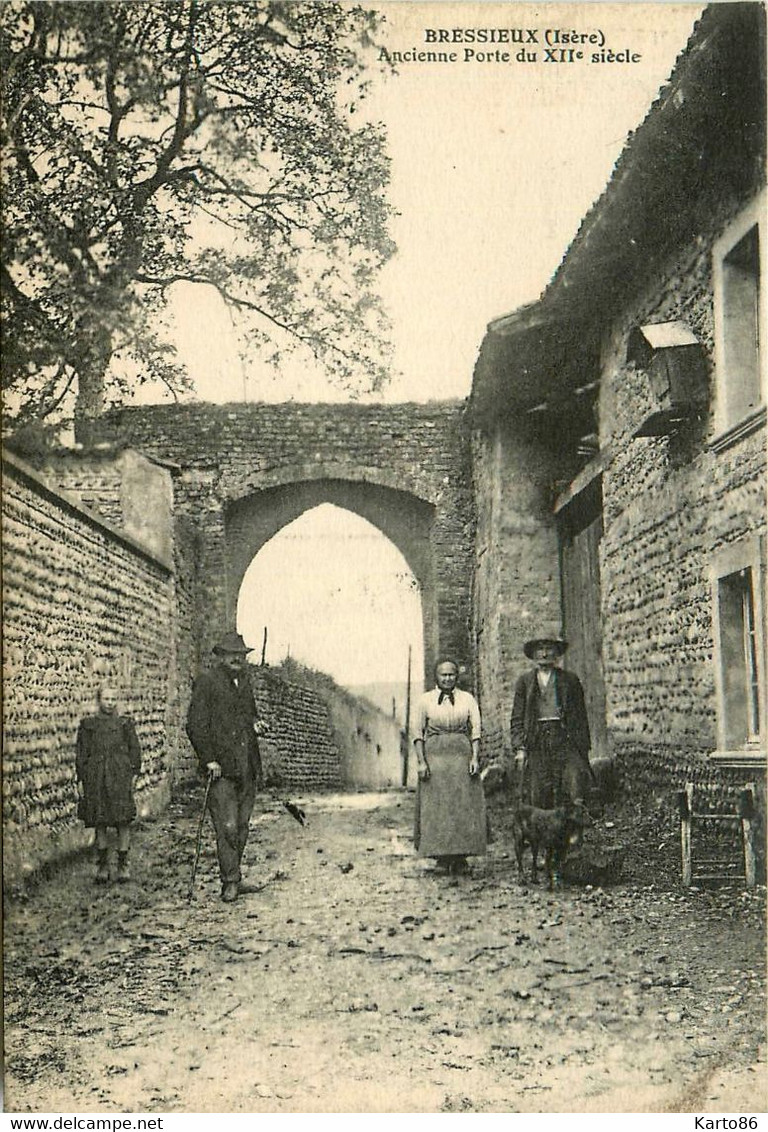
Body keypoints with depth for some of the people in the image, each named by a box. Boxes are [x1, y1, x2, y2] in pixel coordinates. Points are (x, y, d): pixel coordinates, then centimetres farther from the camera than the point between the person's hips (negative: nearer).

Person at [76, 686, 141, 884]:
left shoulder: (124, 723, 8)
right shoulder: (88, 724, 9)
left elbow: (135, 749, 9)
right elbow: (81, 753, 9)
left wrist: (134, 773, 1)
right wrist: (80, 779, 4)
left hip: (120, 775, -1)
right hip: (96, 777, 1)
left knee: (123, 821, -3)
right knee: (100, 822, 4)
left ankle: (123, 864, 6)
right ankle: (103, 865, 14)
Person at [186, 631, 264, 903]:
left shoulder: (244, 681, 18)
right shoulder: (206, 681, -4)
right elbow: (195, 725, -9)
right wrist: (208, 759, -14)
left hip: (247, 768, 6)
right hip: (222, 768, -6)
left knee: (241, 827, 10)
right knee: (227, 827, -9)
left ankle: (234, 876, 20)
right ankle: (230, 882, -3)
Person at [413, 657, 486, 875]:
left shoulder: (468, 699, 9)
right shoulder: (425, 700, 7)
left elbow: (476, 730, 4)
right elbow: (418, 733, 5)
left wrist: (475, 758, -7)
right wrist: (421, 761, -5)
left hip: (462, 755, 1)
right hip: (434, 757, -1)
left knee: (464, 806, -2)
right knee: (436, 808, -2)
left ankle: (460, 858, 5)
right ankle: (442, 858, 5)